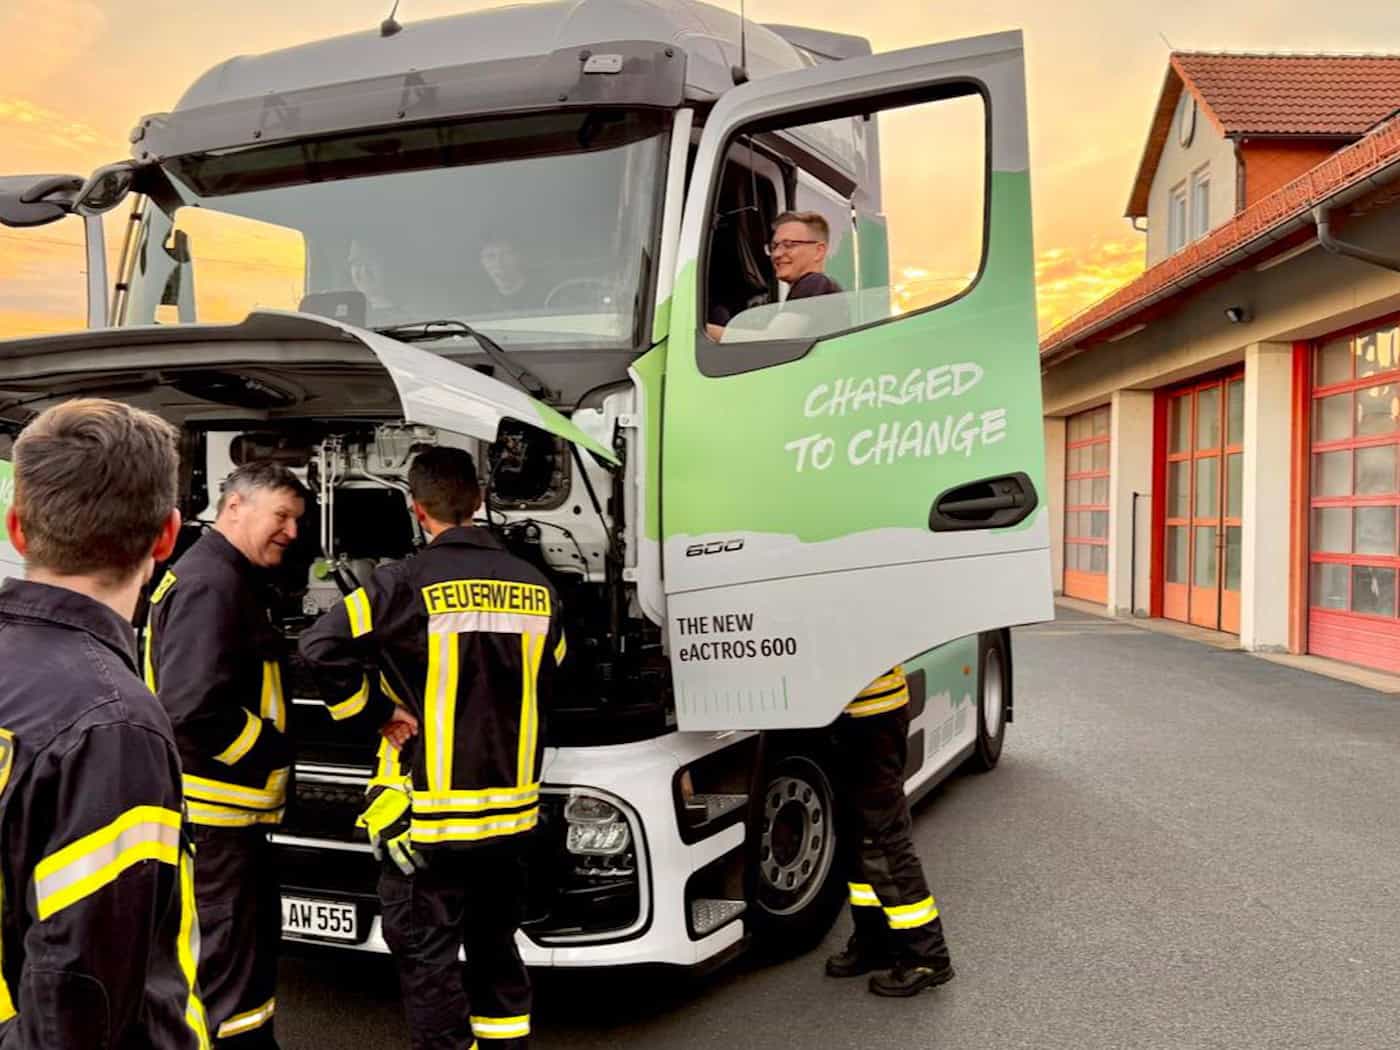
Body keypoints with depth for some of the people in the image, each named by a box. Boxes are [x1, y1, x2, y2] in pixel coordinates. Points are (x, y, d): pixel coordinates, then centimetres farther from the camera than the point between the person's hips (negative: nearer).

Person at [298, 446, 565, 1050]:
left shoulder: (408, 583, -14)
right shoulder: (535, 588, 3)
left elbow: (322, 648, -20)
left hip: (428, 815, -6)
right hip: (511, 811, 6)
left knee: (427, 957, 7)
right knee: (495, 946, 22)